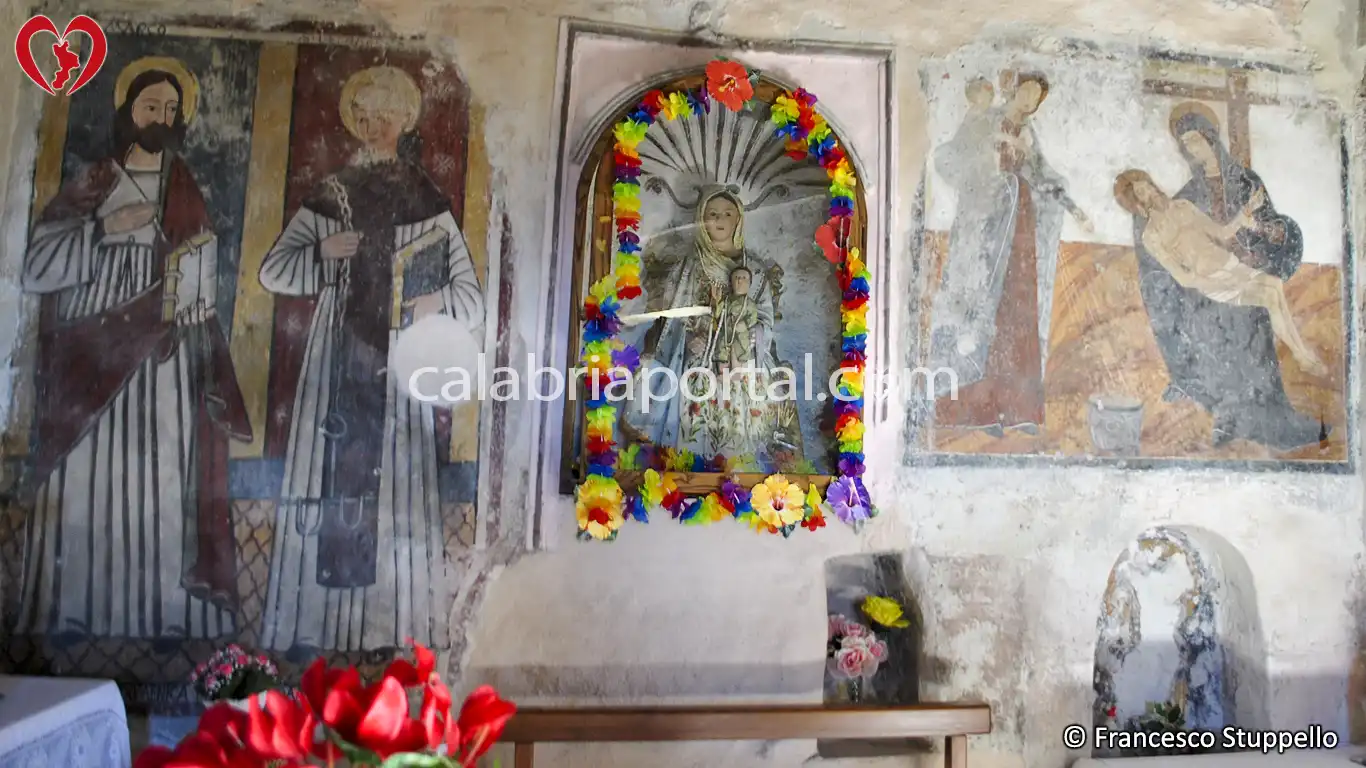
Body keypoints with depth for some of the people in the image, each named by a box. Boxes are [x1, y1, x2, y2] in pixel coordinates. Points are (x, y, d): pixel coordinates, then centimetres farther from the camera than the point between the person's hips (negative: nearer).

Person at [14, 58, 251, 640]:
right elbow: (35, 267, 0)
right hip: (90, 368, 0)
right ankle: (74, 623, 3)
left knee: (163, 496, -5)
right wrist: (104, 230, -11)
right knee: (84, 500, -5)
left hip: (164, 370, 0)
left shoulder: (191, 196, 13)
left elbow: (199, 291, 9)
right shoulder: (89, 186, 10)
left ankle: (167, 623, -1)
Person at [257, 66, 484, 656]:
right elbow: (272, 270, 7)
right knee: (331, 479, -2)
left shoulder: (428, 201, 9)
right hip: (340, 359, 1)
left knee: (395, 484, -2)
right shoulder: (330, 196, 12)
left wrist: (439, 299, -16)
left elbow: (469, 292, 5)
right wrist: (323, 252, -10)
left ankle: (391, 624, 5)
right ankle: (315, 624, 5)